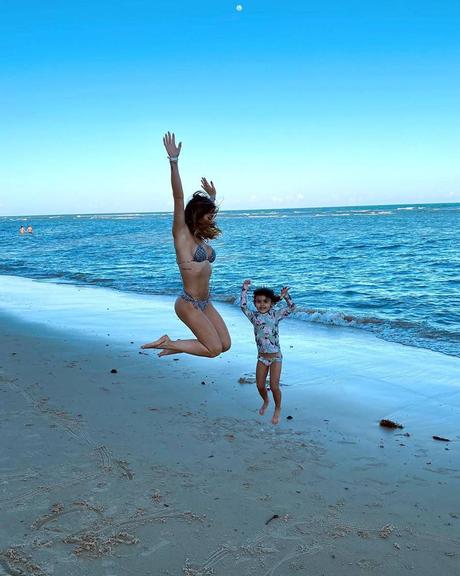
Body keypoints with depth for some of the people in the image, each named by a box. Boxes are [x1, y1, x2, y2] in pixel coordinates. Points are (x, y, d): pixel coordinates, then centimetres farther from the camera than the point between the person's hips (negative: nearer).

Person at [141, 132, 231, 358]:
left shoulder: (201, 237, 11)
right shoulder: (182, 234, -10)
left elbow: (209, 216, 35)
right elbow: (178, 198, -19)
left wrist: (212, 197, 40)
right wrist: (174, 161, -25)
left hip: (205, 303, 8)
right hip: (189, 304, -8)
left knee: (225, 345, 8)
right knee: (214, 349, -8)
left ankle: (174, 346, 20)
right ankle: (168, 342, 6)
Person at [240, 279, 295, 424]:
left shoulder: (275, 314, -4)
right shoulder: (254, 316, 1)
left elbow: (292, 307, -5)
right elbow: (243, 306, -5)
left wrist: (285, 296, -19)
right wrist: (244, 290, -7)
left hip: (275, 357, -3)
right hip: (261, 357, 3)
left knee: (274, 386, -6)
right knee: (260, 386, 7)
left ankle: (277, 409, 20)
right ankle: (266, 401, 39)